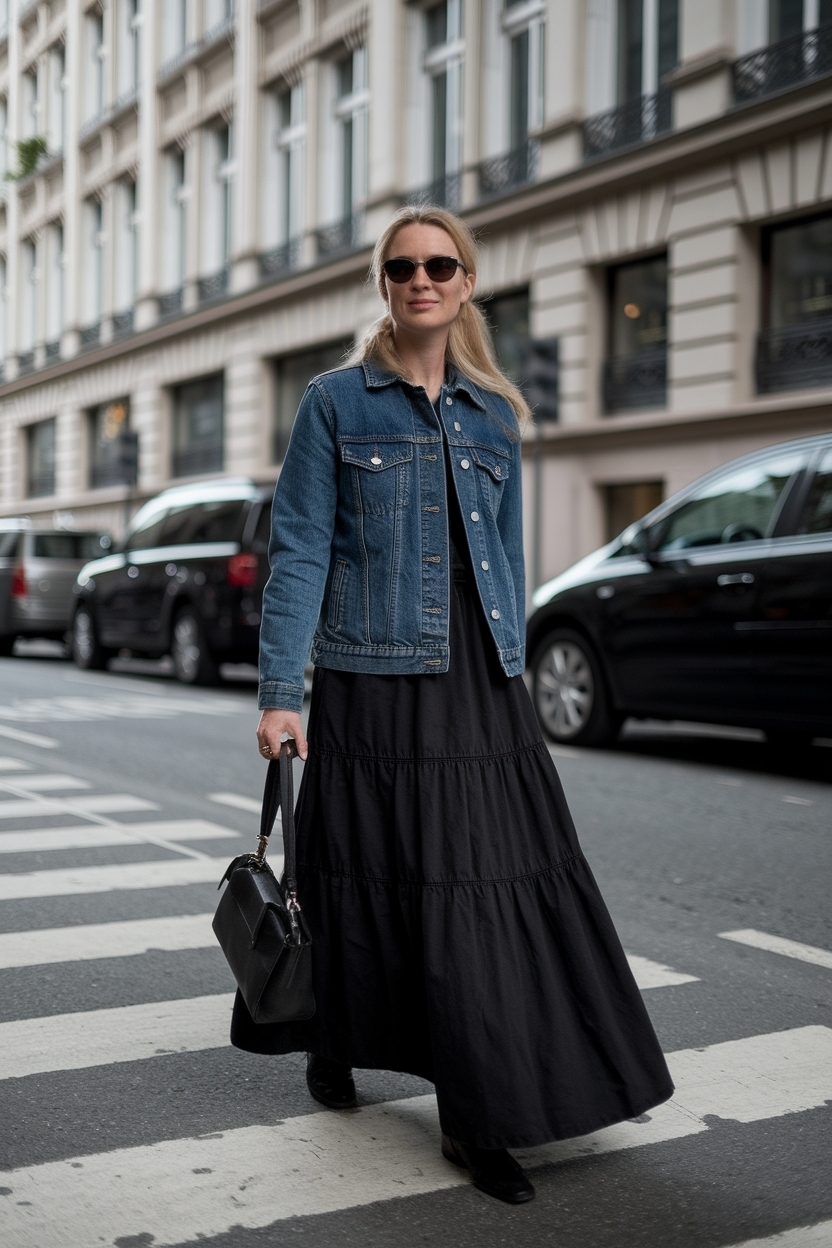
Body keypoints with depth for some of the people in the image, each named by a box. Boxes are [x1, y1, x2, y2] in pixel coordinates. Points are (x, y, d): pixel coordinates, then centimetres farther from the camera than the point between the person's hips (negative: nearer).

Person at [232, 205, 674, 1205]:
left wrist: (510, 675, 14)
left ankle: (476, 1121, 9)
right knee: (373, 879, 4)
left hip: (480, 685, 4)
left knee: (492, 881, -1)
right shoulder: (337, 402, 1)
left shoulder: (494, 413, 13)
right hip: (373, 682, -3)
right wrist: (280, 694, -10)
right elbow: (299, 552, -4)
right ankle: (331, 1047, 33)